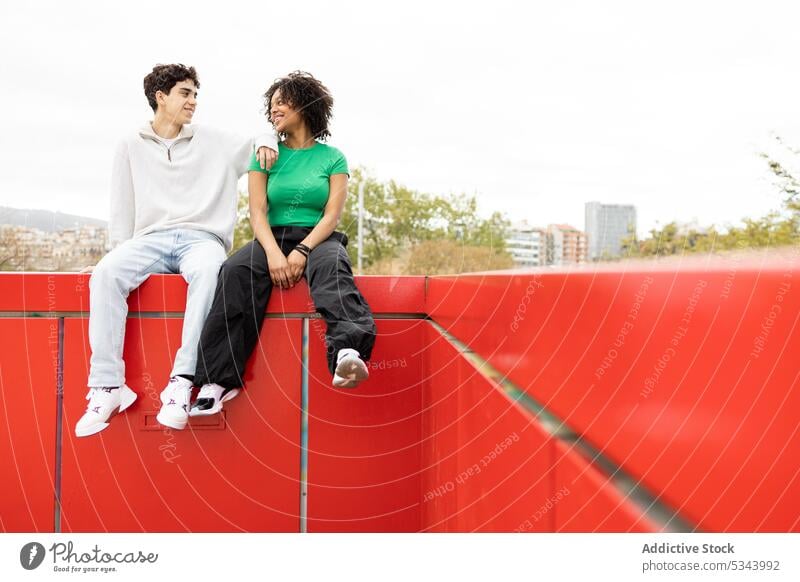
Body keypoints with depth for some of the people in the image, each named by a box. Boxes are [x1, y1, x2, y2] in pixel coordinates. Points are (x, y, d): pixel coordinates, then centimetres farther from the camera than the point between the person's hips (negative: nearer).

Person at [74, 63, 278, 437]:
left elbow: (259, 147, 24)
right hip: (150, 238, 1)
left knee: (208, 270, -39)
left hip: (202, 238, -1)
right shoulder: (132, 147, 17)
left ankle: (182, 382, -40)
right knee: (106, 273, -32)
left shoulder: (215, 142, 16)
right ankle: (107, 386, -32)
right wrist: (120, 252, 5)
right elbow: (122, 211, 16)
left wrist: (267, 140, 1)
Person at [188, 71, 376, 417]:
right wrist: (273, 252, -18)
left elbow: (332, 215, -1)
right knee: (237, 270, -32)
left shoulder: (332, 157, 10)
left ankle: (346, 352, -65)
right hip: (273, 238, 1)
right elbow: (258, 211, 2)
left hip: (317, 239, -1)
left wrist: (302, 251, -19)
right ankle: (218, 380, -38)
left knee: (331, 263, -38)